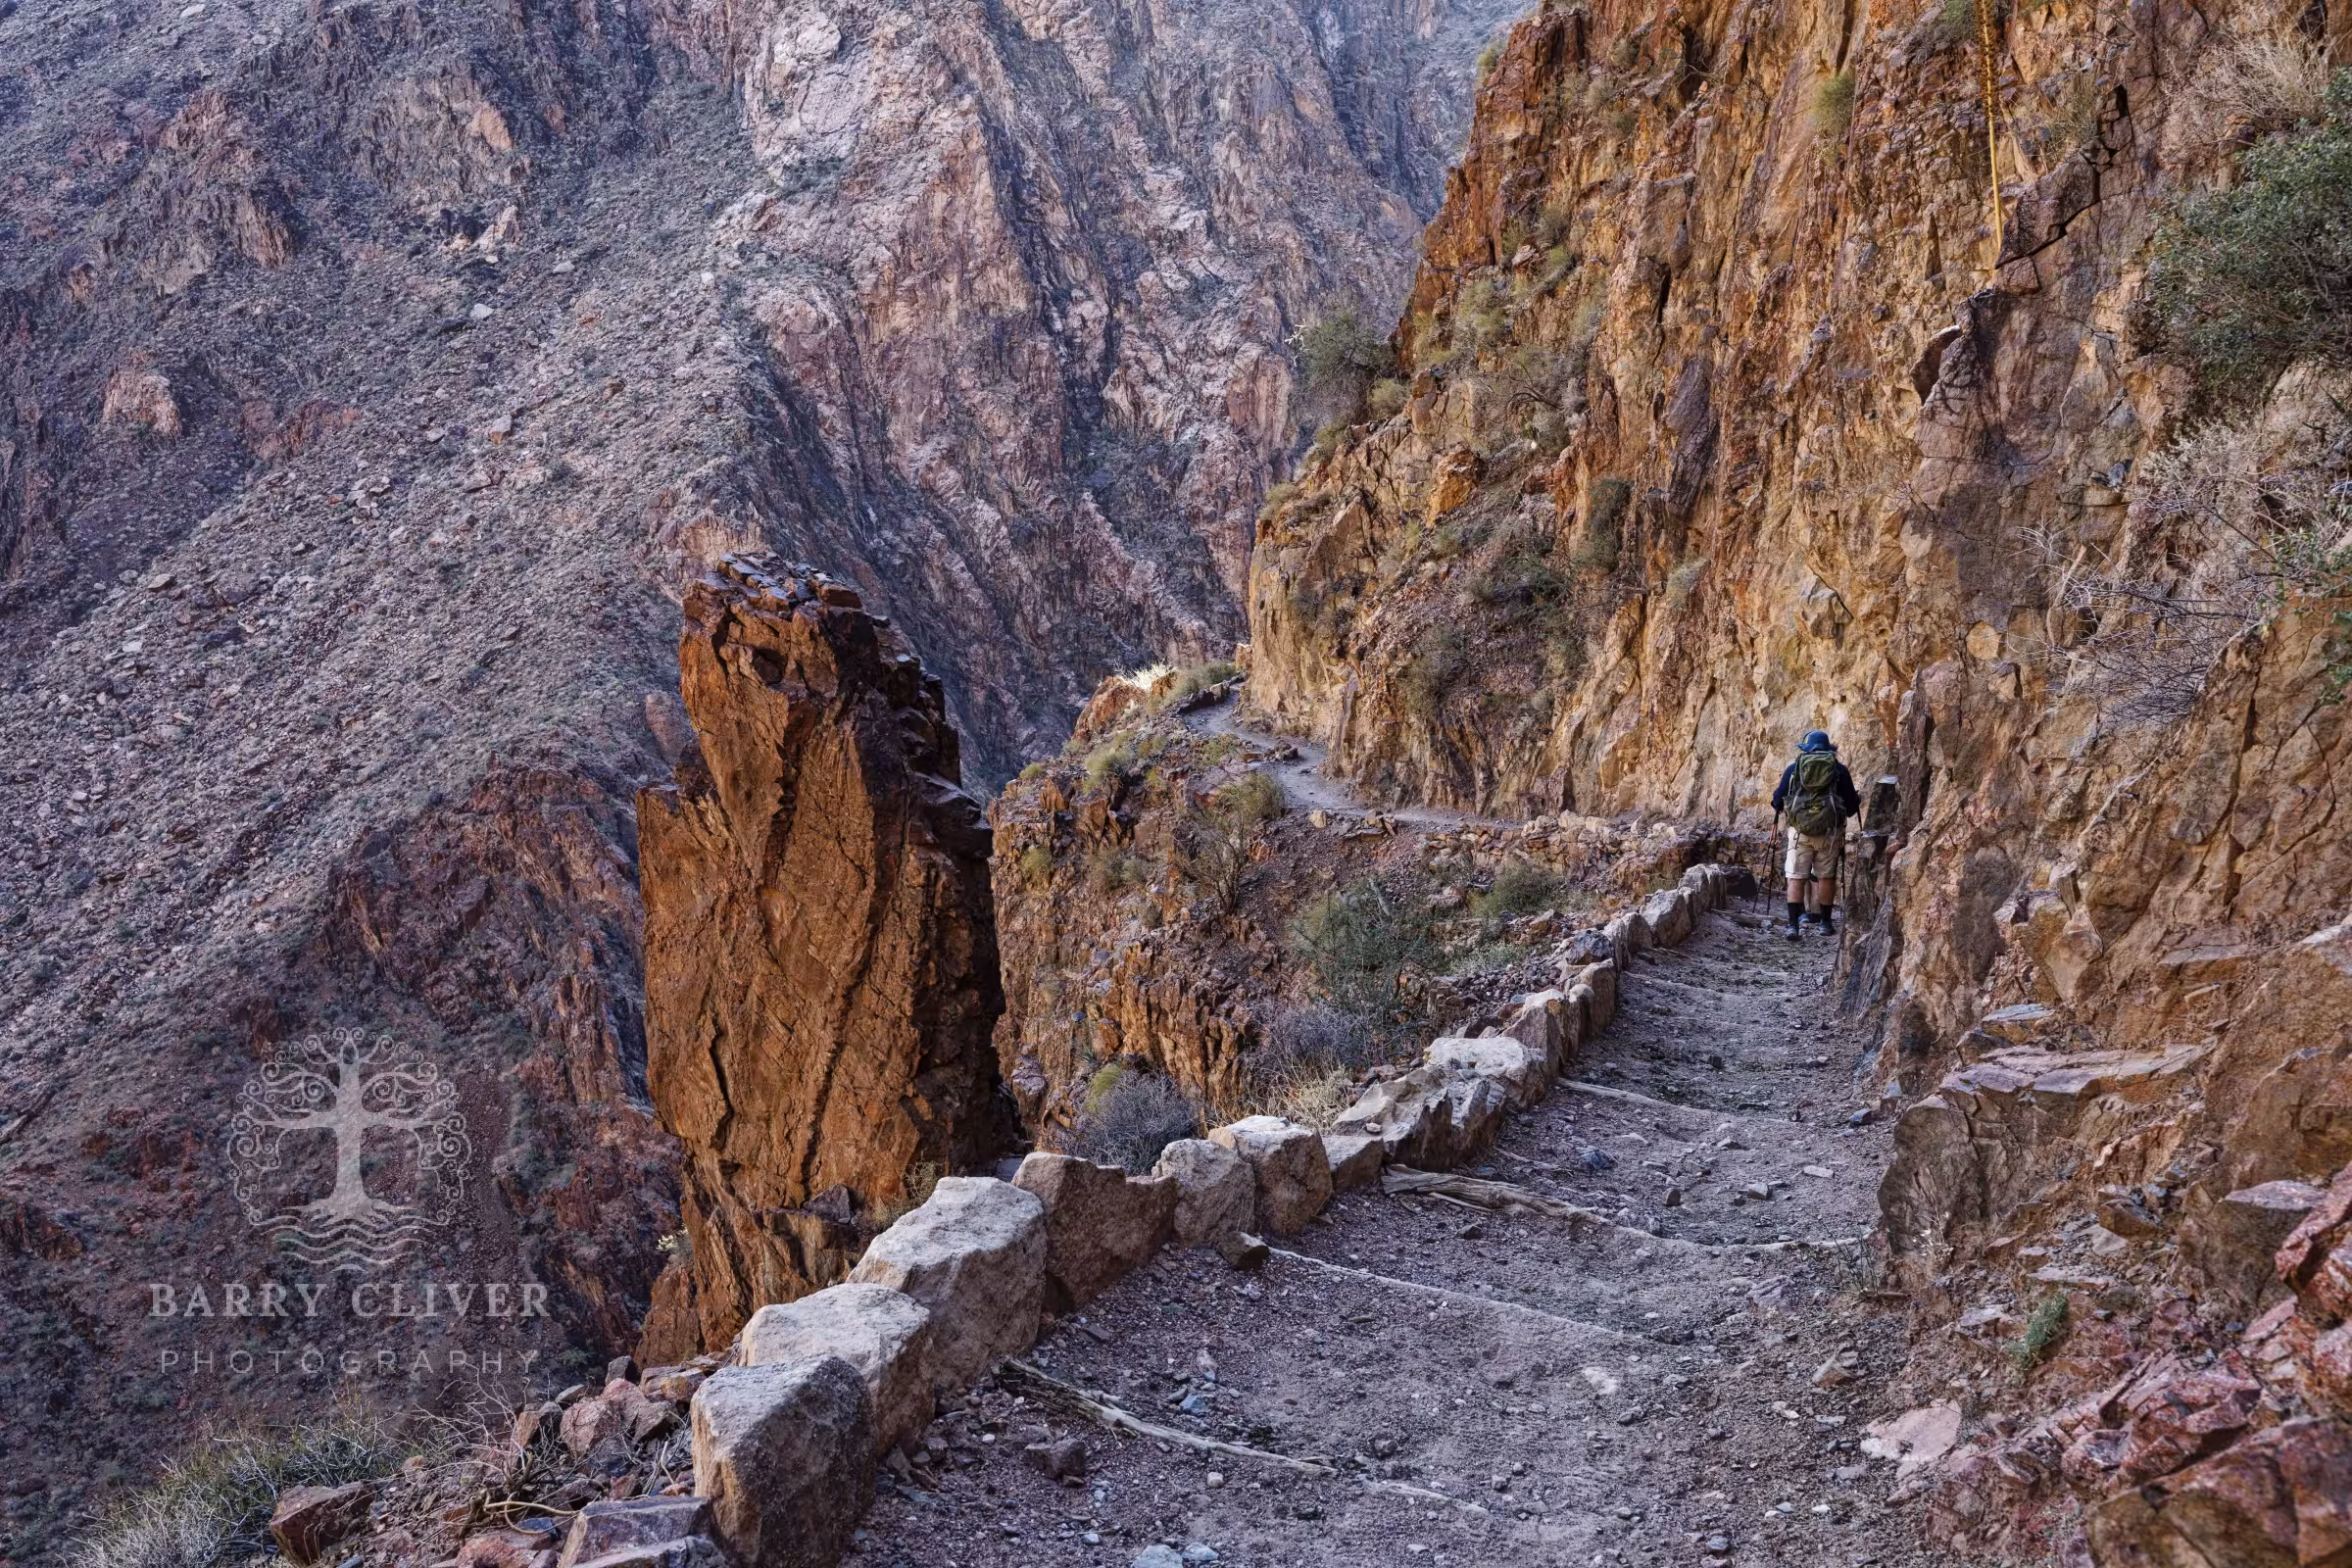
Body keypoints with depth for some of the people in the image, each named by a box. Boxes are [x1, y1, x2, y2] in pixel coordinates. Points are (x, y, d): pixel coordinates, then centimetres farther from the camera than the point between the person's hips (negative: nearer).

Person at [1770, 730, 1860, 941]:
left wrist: (1777, 809, 32)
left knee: (1796, 877, 0)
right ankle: (1825, 921, 20)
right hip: (1829, 831, 0)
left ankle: (1794, 924, -9)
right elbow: (1851, 806, 9)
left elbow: (1778, 800, 9)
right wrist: (1857, 798, 31)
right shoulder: (1839, 770, 6)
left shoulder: (1793, 768, 6)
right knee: (1826, 876, 12)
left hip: (1799, 830, 0)